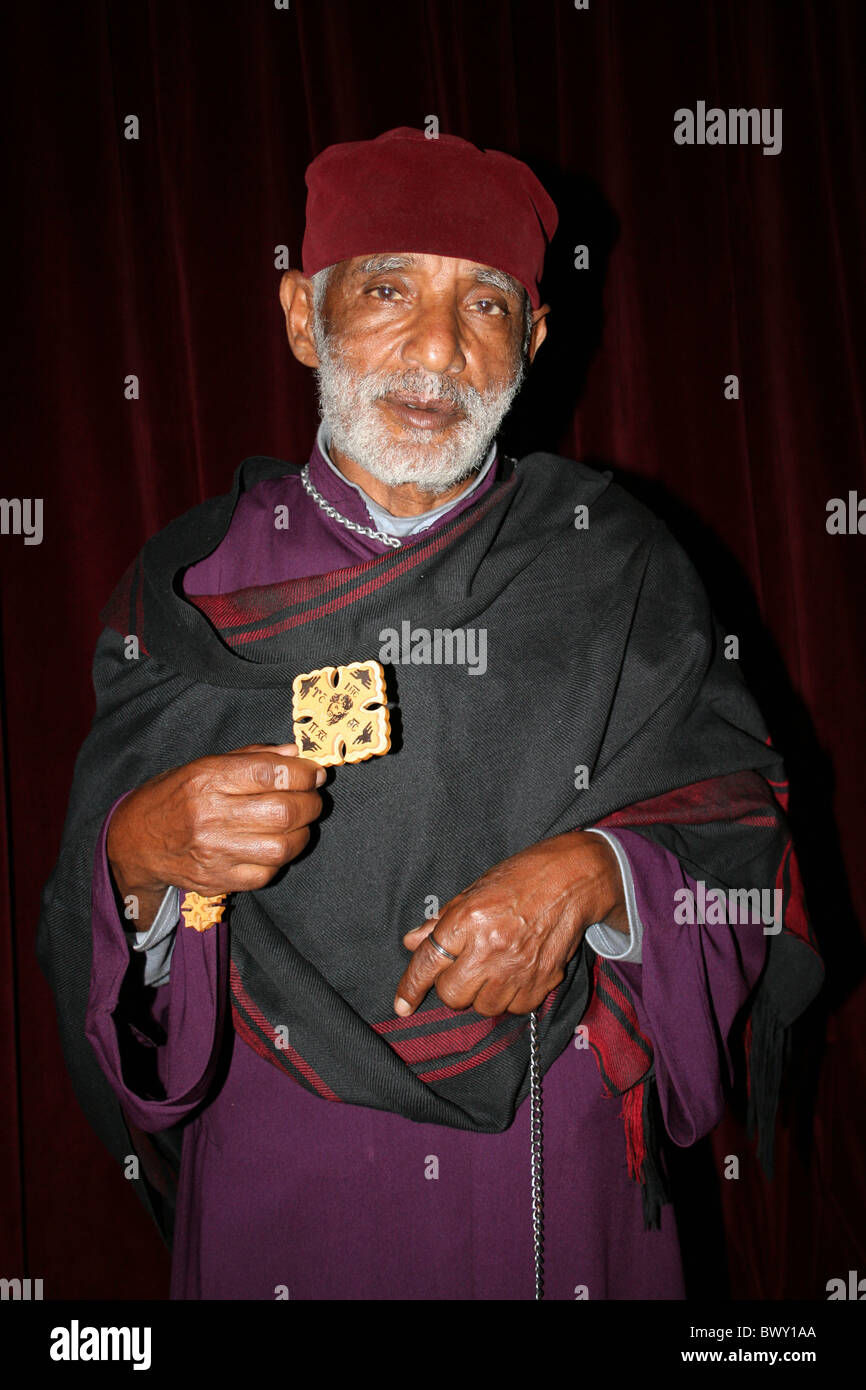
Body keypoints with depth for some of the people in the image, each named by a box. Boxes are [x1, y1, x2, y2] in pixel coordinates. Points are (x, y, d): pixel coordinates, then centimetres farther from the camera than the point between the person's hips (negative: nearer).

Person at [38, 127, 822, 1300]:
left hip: (556, 1165, 1)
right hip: (275, 1171, 0)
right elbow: (89, 938, -2)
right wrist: (143, 852, -24)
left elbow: (739, 829, -2)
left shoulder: (616, 559, -3)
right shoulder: (192, 581, -3)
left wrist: (593, 874, -20)